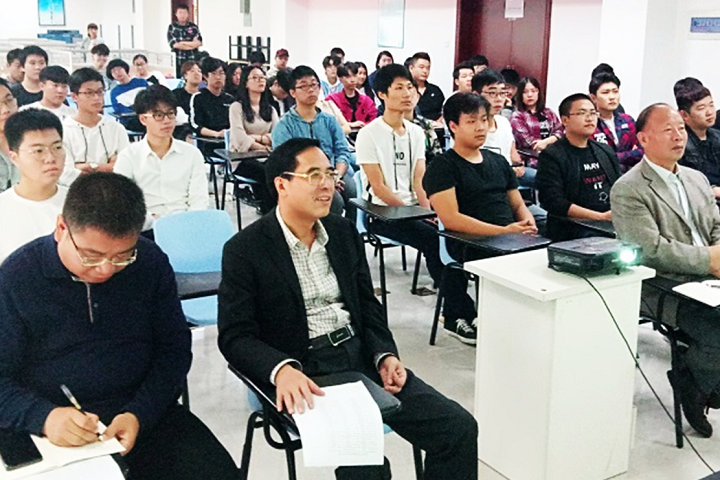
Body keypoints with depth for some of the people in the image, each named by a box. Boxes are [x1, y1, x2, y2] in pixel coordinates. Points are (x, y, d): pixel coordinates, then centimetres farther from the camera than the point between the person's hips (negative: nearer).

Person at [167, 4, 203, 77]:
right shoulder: (172, 27, 3)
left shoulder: (193, 27, 8)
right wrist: (192, 44, -7)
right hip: (178, 60, -1)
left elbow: (199, 42, 0)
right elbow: (173, 44, -8)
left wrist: (183, 43, -12)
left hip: (193, 60, 1)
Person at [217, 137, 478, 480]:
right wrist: (282, 370, -28)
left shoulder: (344, 233, 11)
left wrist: (386, 356, -3)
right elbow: (235, 336, -10)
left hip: (361, 357, 6)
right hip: (303, 376, -5)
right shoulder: (244, 249, -6)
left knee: (459, 428, -8)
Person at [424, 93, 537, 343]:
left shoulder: (498, 161, 24)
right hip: (472, 245, -6)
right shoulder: (442, 167, 0)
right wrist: (503, 231, -18)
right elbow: (451, 219, -13)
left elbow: (518, 204, 26)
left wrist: (528, 223, 1)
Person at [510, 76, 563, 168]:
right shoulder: (517, 116, 5)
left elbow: (559, 132, 9)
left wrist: (546, 141, -11)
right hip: (530, 163, -5)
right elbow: (527, 141, -5)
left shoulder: (549, 113, 21)